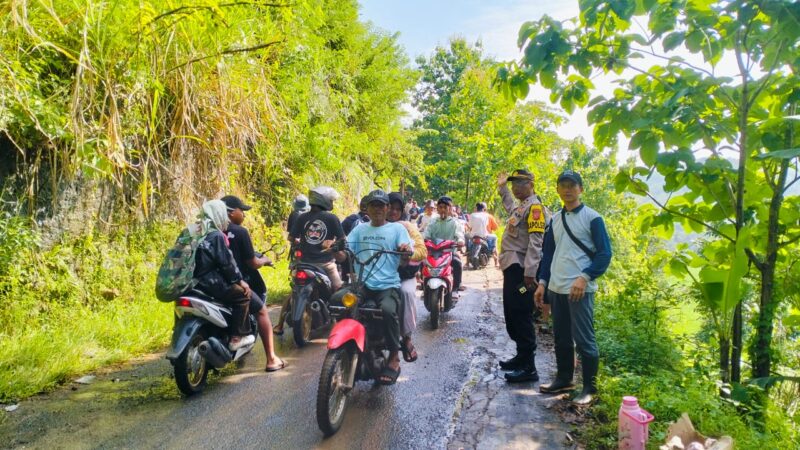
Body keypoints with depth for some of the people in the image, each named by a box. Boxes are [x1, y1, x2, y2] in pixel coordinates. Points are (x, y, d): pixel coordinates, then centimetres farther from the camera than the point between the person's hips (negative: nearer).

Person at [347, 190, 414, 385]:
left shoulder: (397, 228, 8)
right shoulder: (359, 229, 18)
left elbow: (407, 259, -5)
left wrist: (407, 250, -28)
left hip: (388, 285, -3)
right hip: (362, 284, 3)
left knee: (388, 310, -33)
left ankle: (394, 358, -12)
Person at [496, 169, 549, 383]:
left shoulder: (535, 206, -12)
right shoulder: (521, 205, 19)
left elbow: (535, 242, -21)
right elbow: (511, 207, 47)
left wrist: (529, 272, -27)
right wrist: (502, 188, 45)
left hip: (520, 270, -10)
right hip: (512, 268, 10)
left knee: (521, 317, -9)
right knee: (512, 316, 17)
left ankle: (529, 368, -4)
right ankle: (521, 356, 29)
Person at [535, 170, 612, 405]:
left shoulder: (592, 217, -4)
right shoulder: (555, 219, 13)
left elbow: (604, 254, -8)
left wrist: (584, 277, -18)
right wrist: (542, 282, 11)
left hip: (580, 289, -6)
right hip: (556, 288, 6)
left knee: (584, 340, -2)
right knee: (561, 338, 15)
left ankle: (589, 388, 11)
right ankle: (563, 379, 29)